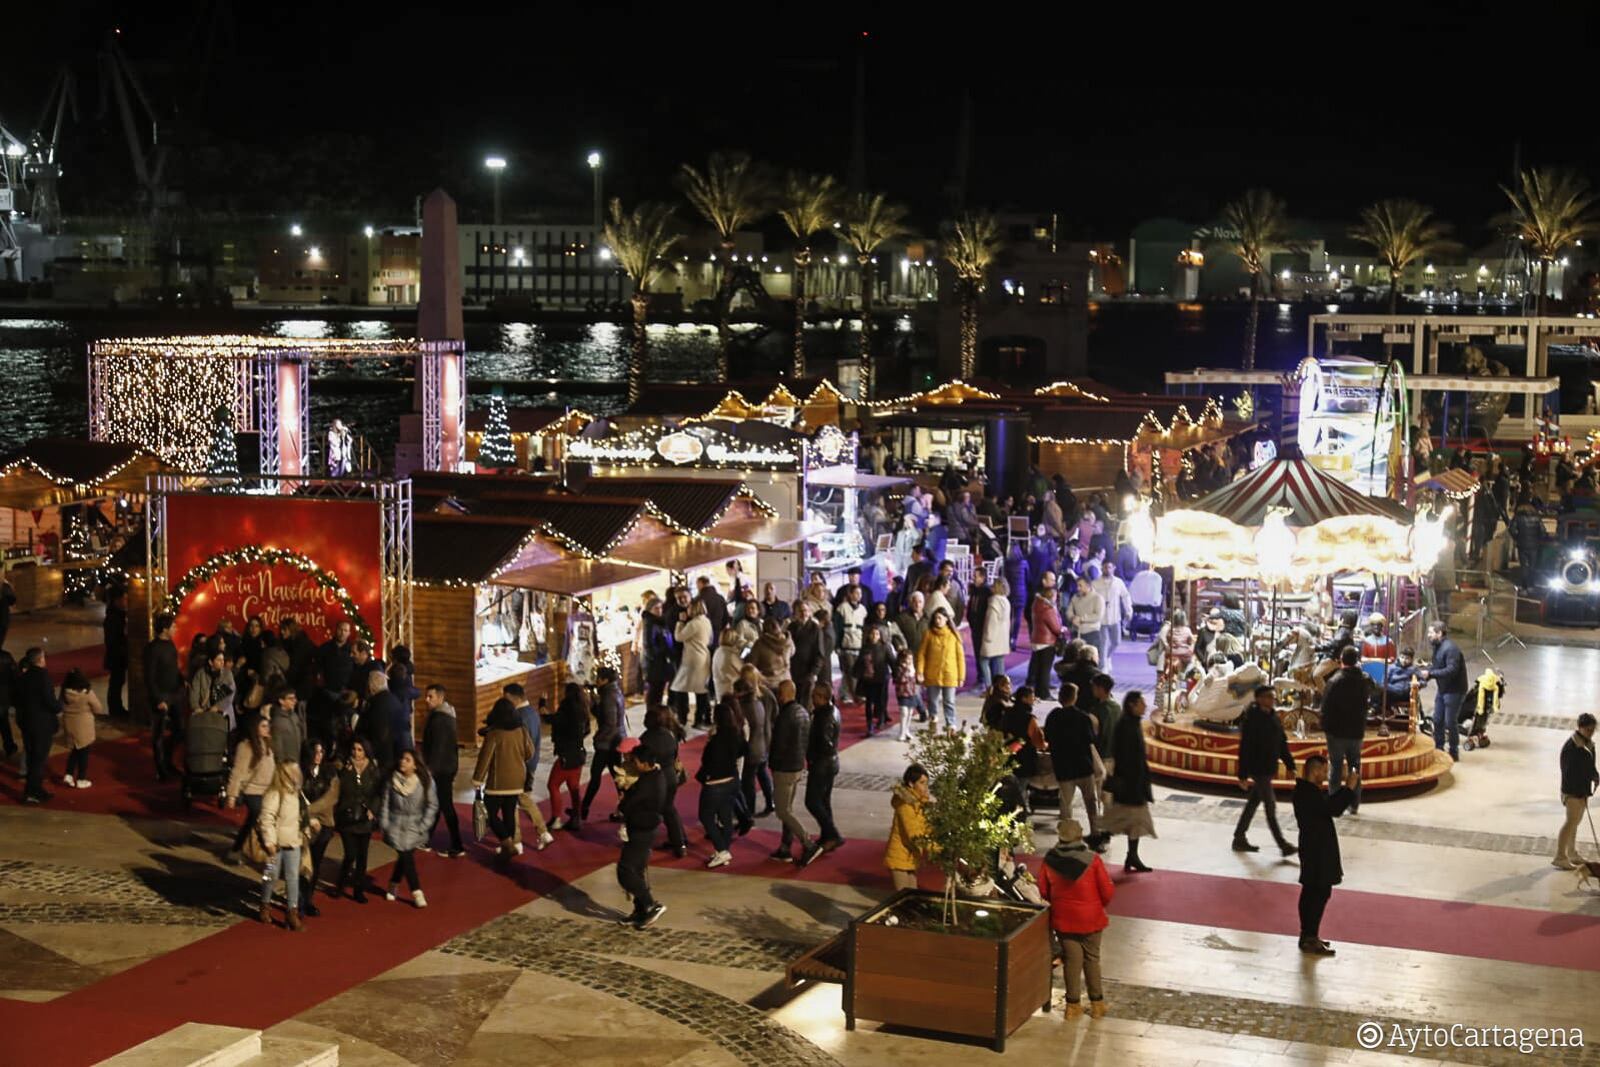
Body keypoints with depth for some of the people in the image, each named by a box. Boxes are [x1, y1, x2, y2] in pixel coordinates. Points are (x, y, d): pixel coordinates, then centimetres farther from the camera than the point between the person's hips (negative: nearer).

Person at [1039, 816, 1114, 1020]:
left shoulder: (1049, 861, -10)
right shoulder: (1092, 860, -16)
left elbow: (1044, 891, 0)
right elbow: (1106, 891, -10)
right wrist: (1099, 905, 11)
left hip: (1063, 918, 1)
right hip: (1090, 918, -1)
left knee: (1072, 959, 11)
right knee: (1092, 958, 13)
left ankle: (1073, 1004, 15)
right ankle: (1097, 1003, 19)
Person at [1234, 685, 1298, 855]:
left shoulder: (1273, 717, 8)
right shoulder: (1252, 720, -18)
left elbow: (1282, 743, 15)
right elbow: (1245, 748, -18)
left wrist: (1290, 765, 12)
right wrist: (1243, 776, -19)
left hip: (1268, 769, 8)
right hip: (1257, 770, -8)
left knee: (1253, 803, 16)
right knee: (1270, 806, -5)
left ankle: (1239, 838, 26)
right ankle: (1283, 845, -2)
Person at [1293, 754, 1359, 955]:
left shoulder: (1308, 790, 11)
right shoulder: (1308, 793, -22)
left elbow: (1331, 804, 18)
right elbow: (1333, 809, -29)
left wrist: (1348, 786, 10)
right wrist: (1350, 788, -21)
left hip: (1314, 848, 11)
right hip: (1317, 850, -11)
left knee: (1311, 893, 15)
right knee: (1320, 894, -7)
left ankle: (1308, 936, 23)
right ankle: (1310, 940, -4)